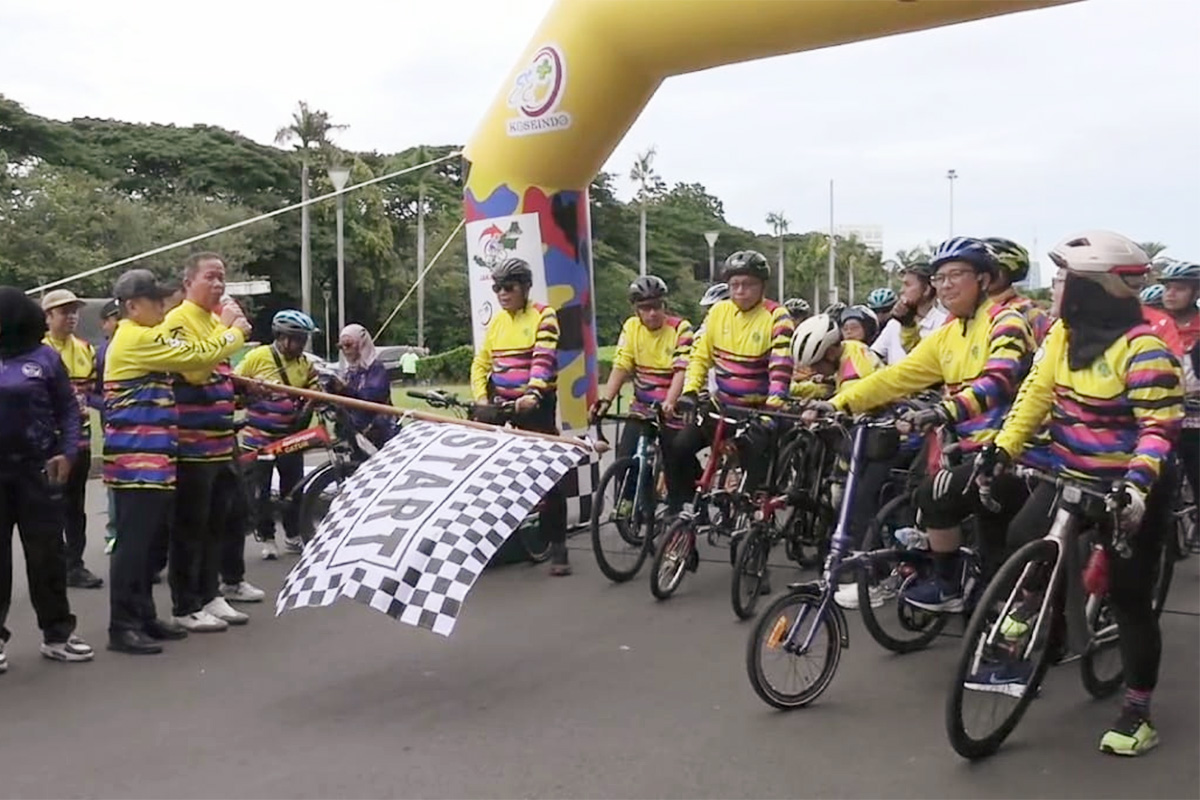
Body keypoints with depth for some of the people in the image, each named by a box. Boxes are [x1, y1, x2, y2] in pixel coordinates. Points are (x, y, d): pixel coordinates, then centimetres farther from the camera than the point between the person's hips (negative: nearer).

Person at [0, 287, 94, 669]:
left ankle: (56, 633, 16)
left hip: (36, 469, -1)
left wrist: (66, 453, -9)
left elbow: (68, 409, 2)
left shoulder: (44, 357, -1)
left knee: (47, 552, 6)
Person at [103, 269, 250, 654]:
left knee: (153, 539, 14)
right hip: (137, 457, -11)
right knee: (135, 540, -8)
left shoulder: (143, 339, 20)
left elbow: (188, 356, 22)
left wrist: (224, 328, 16)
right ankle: (123, 627, -3)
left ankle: (143, 616, 22)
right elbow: (197, 356, -15)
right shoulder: (138, 339, -13)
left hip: (149, 456, 11)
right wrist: (236, 332, 0)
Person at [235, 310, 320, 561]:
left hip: (289, 437, 3)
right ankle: (266, 537, 17)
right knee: (261, 490, 4)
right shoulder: (258, 356, -8)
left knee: (294, 487, 8)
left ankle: (293, 535, 23)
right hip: (258, 437, -3)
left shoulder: (305, 365, 1)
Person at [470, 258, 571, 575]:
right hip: (502, 406, 5)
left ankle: (558, 546, 4)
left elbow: (544, 359, -18)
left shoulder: (543, 316, -4)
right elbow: (480, 364, 15)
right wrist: (481, 398, -1)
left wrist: (533, 394, -32)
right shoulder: (496, 322, 13)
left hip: (536, 406, -5)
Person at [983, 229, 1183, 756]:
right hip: (1071, 475, 6)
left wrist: (1136, 483, -36)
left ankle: (1137, 711, 14)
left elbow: (1160, 426, -24)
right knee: (1024, 539, -6)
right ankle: (1035, 602, 29)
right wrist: (1003, 448, -7)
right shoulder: (1063, 334, 0)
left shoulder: (1142, 348, -22)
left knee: (1129, 597, 0)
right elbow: (1037, 392, 2)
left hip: (1130, 488, -6)